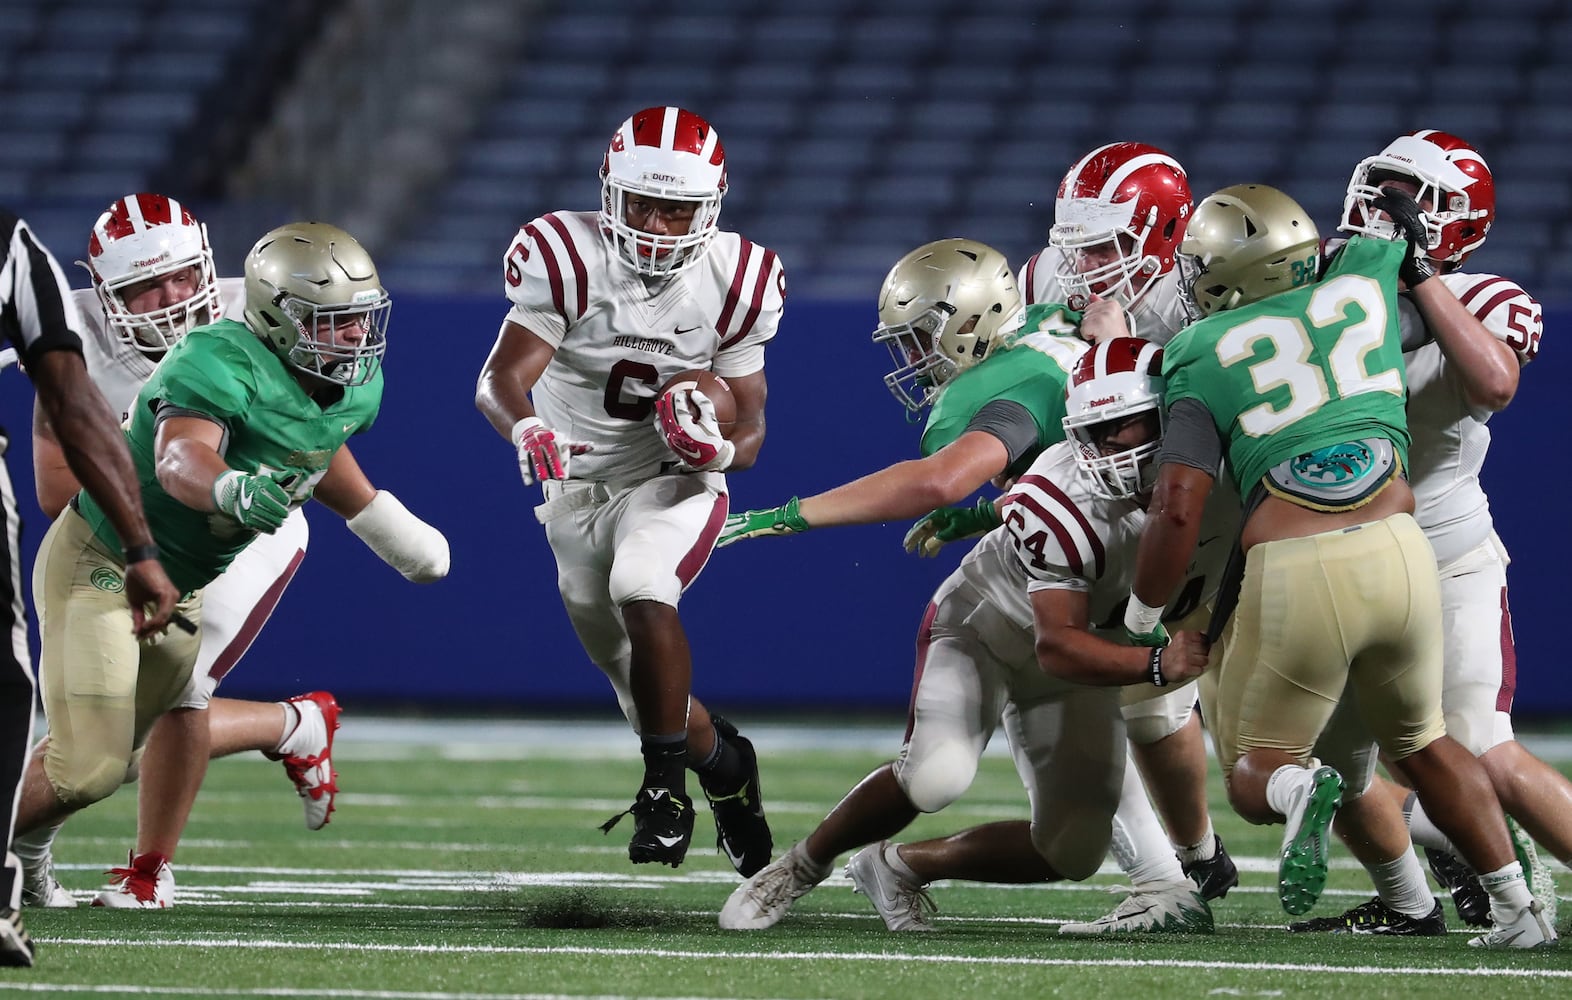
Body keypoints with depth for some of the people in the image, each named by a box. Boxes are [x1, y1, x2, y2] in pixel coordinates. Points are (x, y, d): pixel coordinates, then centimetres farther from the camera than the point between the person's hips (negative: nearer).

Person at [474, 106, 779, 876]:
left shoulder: (736, 283, -12)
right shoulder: (566, 260, -20)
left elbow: (750, 425, -6)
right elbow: (501, 378, -31)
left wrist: (721, 448, -31)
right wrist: (524, 426, -54)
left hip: (673, 483, -1)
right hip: (577, 489, 1)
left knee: (641, 589, -33)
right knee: (645, 691, 11)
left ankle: (667, 784, -20)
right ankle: (720, 760, 44)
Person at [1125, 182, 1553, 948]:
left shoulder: (1203, 355, 4)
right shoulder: (1363, 278, 14)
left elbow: (1179, 509, -3)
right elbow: (1391, 220, 39)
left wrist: (1141, 620, 10)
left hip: (1293, 574, -4)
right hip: (1399, 557, 4)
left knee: (1253, 773, 14)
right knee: (1421, 743, 28)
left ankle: (1298, 790, -21)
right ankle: (1517, 907, 18)